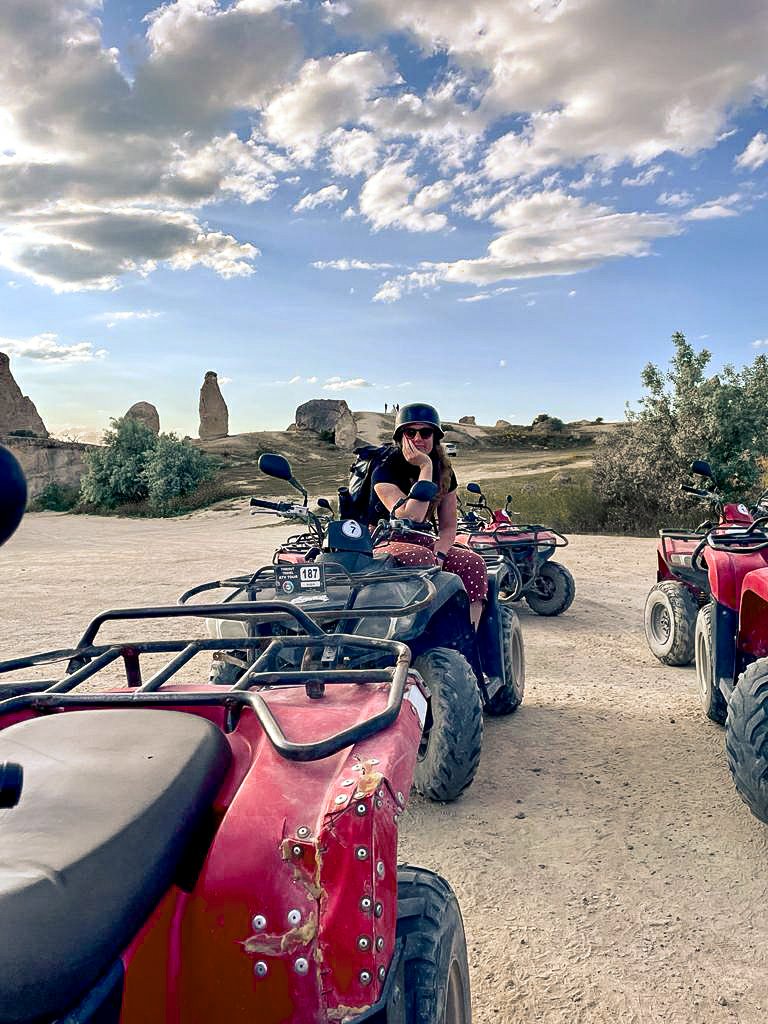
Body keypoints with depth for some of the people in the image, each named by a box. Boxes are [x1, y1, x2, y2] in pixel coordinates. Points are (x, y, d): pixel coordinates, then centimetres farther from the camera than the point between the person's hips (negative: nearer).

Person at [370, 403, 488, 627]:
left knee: (473, 563, -20)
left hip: (425, 543, 5)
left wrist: (439, 555, -16)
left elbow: (448, 526, 6)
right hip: (385, 544, -5)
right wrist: (426, 467, -25)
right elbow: (410, 518, -28)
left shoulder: (444, 473, 5)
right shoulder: (385, 471, -13)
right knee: (421, 558, -37)